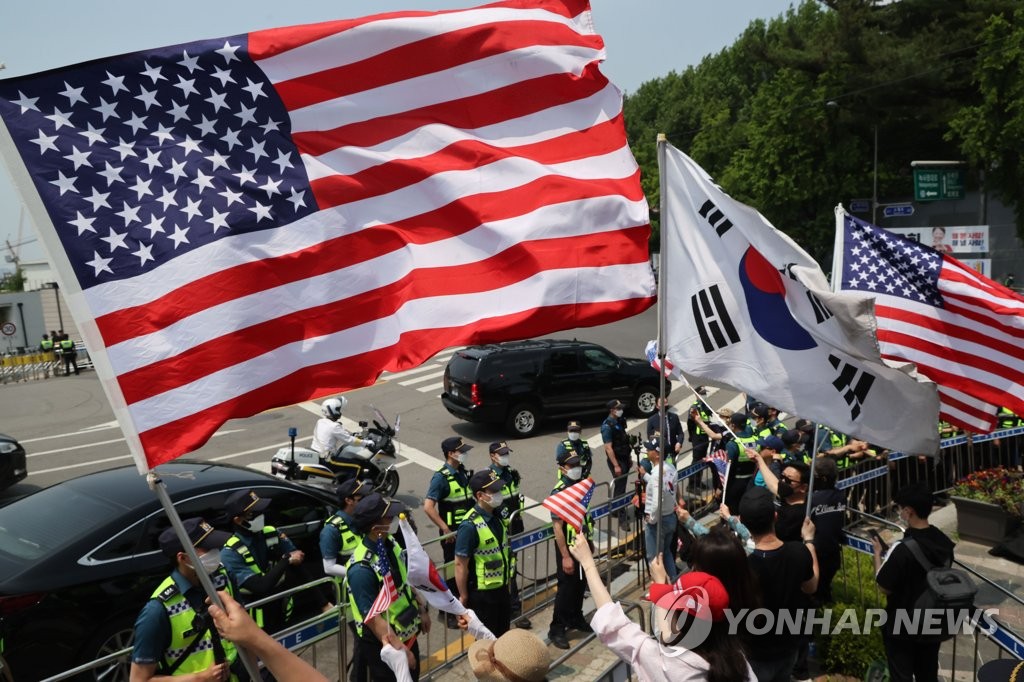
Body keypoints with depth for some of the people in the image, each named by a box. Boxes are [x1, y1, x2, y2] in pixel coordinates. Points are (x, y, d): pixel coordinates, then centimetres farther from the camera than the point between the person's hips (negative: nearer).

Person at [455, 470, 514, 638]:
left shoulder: (498, 516, -1)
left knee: (503, 635, 23)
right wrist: (464, 597, -15)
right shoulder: (470, 526, -26)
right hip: (481, 593, -7)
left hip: (501, 588, 7)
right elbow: (460, 564, -20)